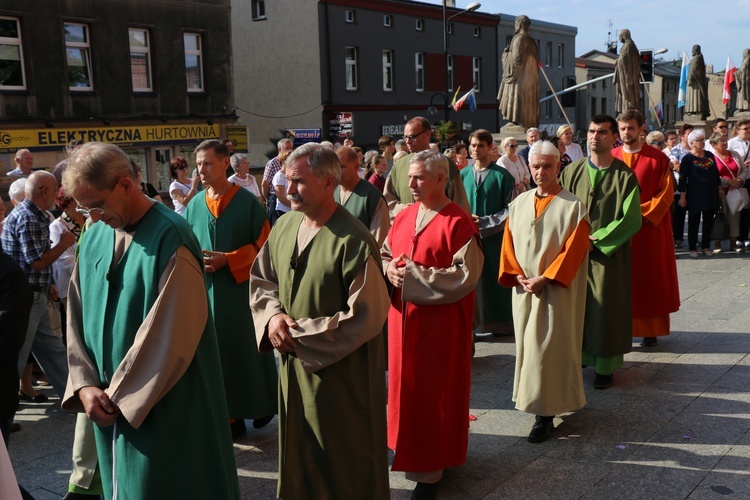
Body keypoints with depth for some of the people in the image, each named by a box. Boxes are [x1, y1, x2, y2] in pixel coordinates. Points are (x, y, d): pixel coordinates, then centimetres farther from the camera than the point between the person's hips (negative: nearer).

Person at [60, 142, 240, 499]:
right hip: (111, 403, 6)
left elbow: (172, 333, -21)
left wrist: (121, 395, -14)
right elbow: (78, 317, 7)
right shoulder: (93, 238, 4)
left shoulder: (169, 238, -18)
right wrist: (85, 385, -5)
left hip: (162, 402, -6)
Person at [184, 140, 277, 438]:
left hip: (241, 290, -4)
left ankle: (263, 404, 28)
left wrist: (227, 260, -16)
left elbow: (263, 246, -7)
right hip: (206, 292, 4)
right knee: (217, 353, 7)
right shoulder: (194, 205, 6)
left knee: (248, 349, 7)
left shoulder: (247, 202, -7)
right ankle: (231, 416, 17)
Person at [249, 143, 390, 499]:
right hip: (293, 364, 6)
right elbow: (260, 279, 11)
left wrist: (300, 333, -16)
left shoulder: (352, 241, -21)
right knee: (299, 454, 21)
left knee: (344, 465, 11)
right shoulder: (285, 226, 0)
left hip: (341, 374, -6)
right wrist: (273, 315, -10)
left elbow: (366, 316, -20)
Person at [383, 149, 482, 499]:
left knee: (434, 390, 4)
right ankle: (413, 450, 33)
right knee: (406, 384, 15)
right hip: (403, 316, 7)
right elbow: (384, 254, 14)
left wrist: (413, 275, -20)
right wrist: (390, 269, -10)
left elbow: (465, 275, -19)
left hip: (440, 322, -6)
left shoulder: (458, 222, -14)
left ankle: (431, 467, 17)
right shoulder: (404, 216, 7)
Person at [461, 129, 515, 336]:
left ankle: (500, 323, 15)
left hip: (494, 236, -3)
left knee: (495, 278, 3)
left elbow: (510, 208, -5)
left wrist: (484, 222, -13)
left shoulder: (502, 175, -2)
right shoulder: (463, 175, 8)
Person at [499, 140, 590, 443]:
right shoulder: (519, 204, 9)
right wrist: (518, 276, -6)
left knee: (548, 348, -5)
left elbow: (574, 249, -12)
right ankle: (538, 401, 27)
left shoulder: (573, 207, -6)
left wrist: (544, 278, -17)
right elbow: (508, 244, 8)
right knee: (528, 346, 11)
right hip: (523, 289, 5)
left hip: (556, 291, -5)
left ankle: (545, 415, 3)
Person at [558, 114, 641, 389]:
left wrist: (596, 240, -13)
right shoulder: (572, 171, 4)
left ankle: (605, 367, 14)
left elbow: (632, 219, -9)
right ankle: (577, 355, 22)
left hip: (609, 255, -3)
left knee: (606, 311, 2)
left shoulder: (624, 176, -5)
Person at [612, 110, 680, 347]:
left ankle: (650, 330, 14)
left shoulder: (658, 158, -2)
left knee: (649, 278, 5)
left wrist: (641, 212, -15)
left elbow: (666, 193, -5)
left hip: (650, 227, -2)